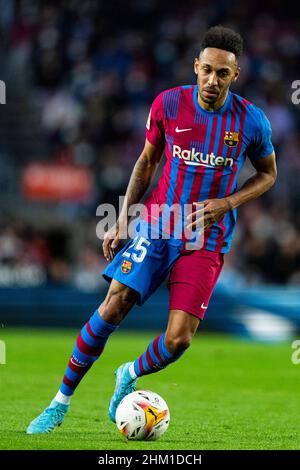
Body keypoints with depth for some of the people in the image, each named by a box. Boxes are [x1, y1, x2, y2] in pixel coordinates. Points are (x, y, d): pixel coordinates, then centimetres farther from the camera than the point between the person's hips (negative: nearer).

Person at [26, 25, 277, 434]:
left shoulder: (251, 121, -7)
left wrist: (225, 204, -7)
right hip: (157, 224, 1)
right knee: (113, 307, -14)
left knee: (178, 340, -13)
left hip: (206, 240, -1)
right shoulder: (168, 104, -4)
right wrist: (122, 220, 6)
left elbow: (267, 173, 10)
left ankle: (131, 376, 21)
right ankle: (61, 402, 1)